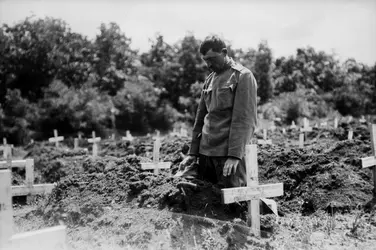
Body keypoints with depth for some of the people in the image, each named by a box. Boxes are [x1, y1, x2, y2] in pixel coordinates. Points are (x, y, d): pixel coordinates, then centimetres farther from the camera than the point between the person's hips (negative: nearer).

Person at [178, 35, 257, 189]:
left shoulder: (243, 76, -4)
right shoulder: (210, 79, 16)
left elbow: (244, 119, -12)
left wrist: (234, 155, -18)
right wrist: (193, 153, 10)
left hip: (228, 154, -6)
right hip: (205, 153, 6)